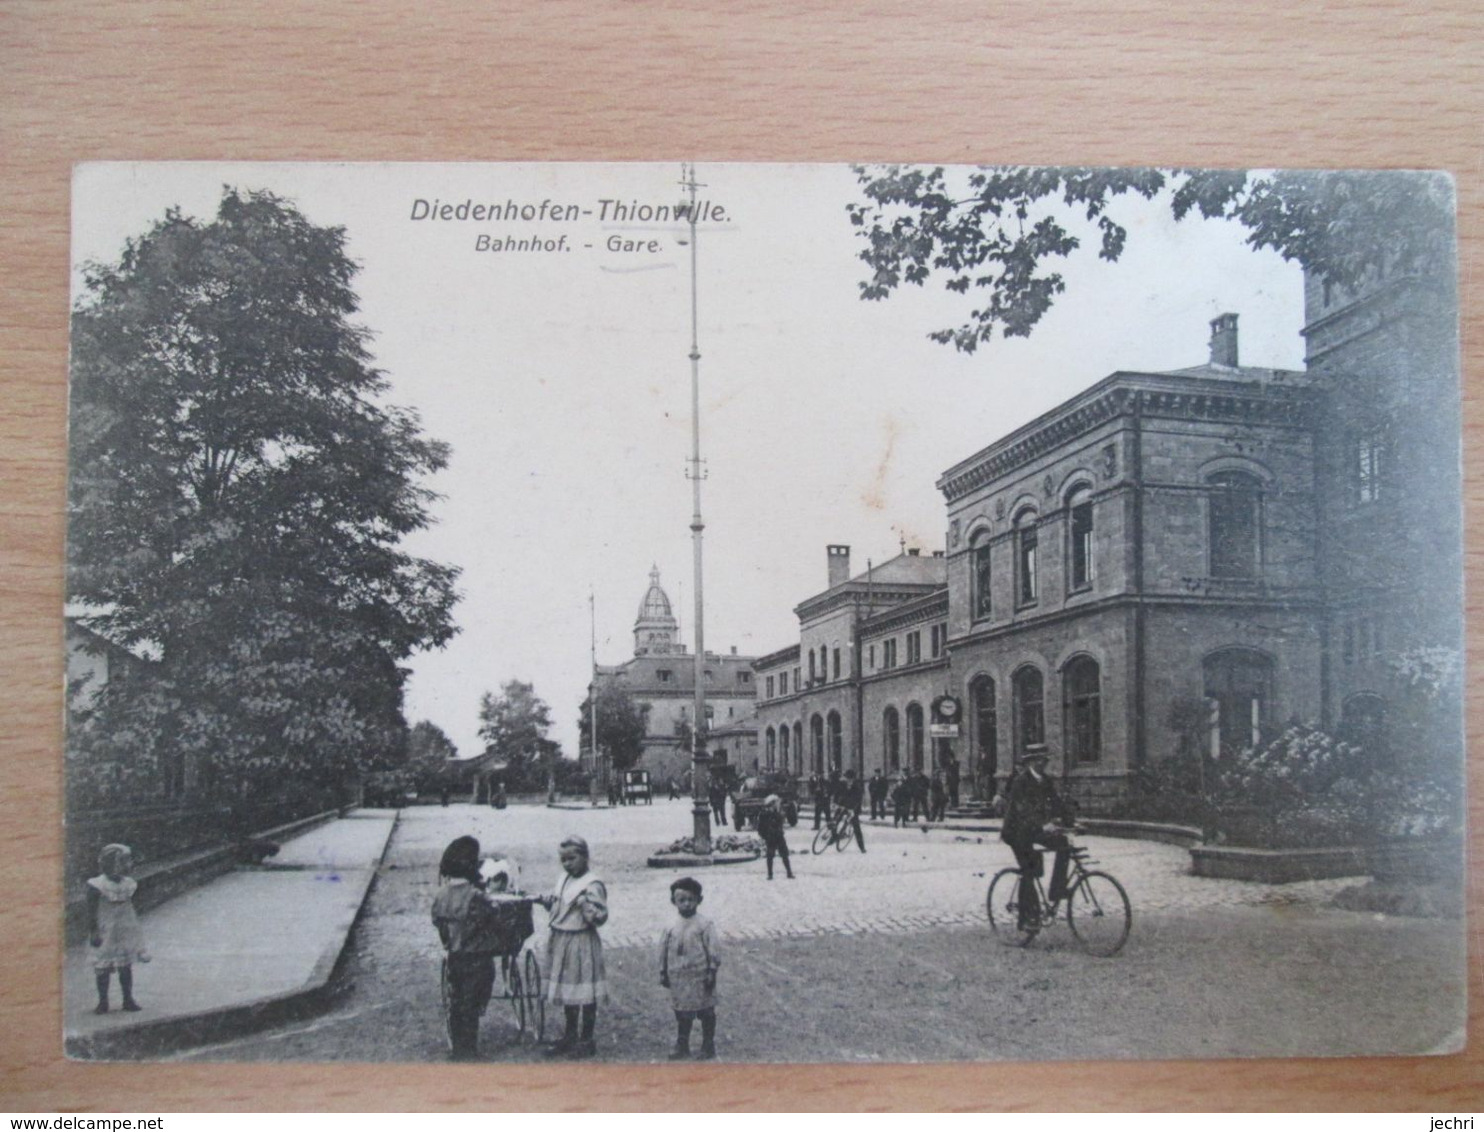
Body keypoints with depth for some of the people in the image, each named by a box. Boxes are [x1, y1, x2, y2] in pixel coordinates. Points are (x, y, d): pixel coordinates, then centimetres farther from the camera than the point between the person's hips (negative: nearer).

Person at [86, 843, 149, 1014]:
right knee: (103, 967, 2)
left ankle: (128, 1000, 20)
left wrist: (137, 931, 15)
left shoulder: (129, 885, 1)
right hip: (105, 934, -4)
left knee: (126, 966, 9)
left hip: (126, 933, 5)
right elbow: (92, 911, -12)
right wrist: (93, 932, -15)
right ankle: (103, 1002, 15)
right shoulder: (96, 886, -15)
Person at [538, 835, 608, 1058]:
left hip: (582, 942, -8)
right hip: (560, 940, 8)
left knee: (585, 994, 1)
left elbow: (601, 917, -17)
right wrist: (548, 902, 4)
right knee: (566, 990, 18)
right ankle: (570, 1036, 31)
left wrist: (587, 906, -34)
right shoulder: (563, 879, 11)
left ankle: (587, 1040, 12)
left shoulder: (593, 884, -15)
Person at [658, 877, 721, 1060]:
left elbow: (713, 950, -8)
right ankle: (682, 1046, 25)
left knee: (706, 1013, 7)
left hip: (700, 977, -3)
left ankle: (708, 1047, 19)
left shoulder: (704, 926, -10)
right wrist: (663, 973, 8)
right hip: (679, 979, 3)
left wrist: (712, 971, -11)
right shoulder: (671, 927, 1)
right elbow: (664, 950, 8)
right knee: (682, 1014, 13)